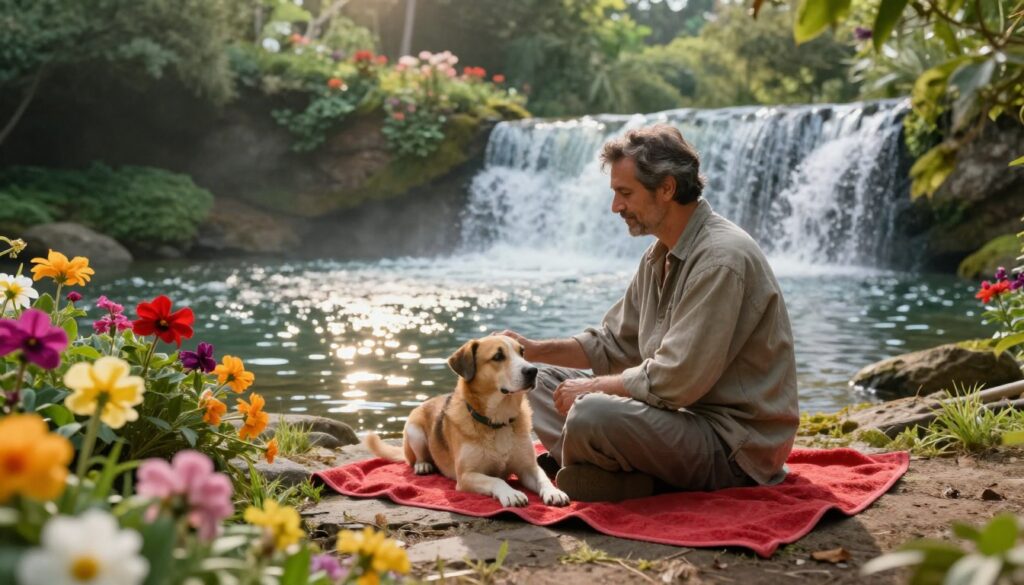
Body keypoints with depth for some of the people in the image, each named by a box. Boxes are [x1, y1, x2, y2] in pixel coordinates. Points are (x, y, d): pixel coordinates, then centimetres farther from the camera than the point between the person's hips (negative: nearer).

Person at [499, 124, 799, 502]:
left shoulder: (720, 259, -21)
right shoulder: (659, 257, 10)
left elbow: (673, 382, -26)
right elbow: (613, 344, 18)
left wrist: (591, 387, -12)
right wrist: (536, 351, 6)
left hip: (735, 448, -10)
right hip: (687, 415, 10)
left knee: (591, 413, -33)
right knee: (545, 381, 11)